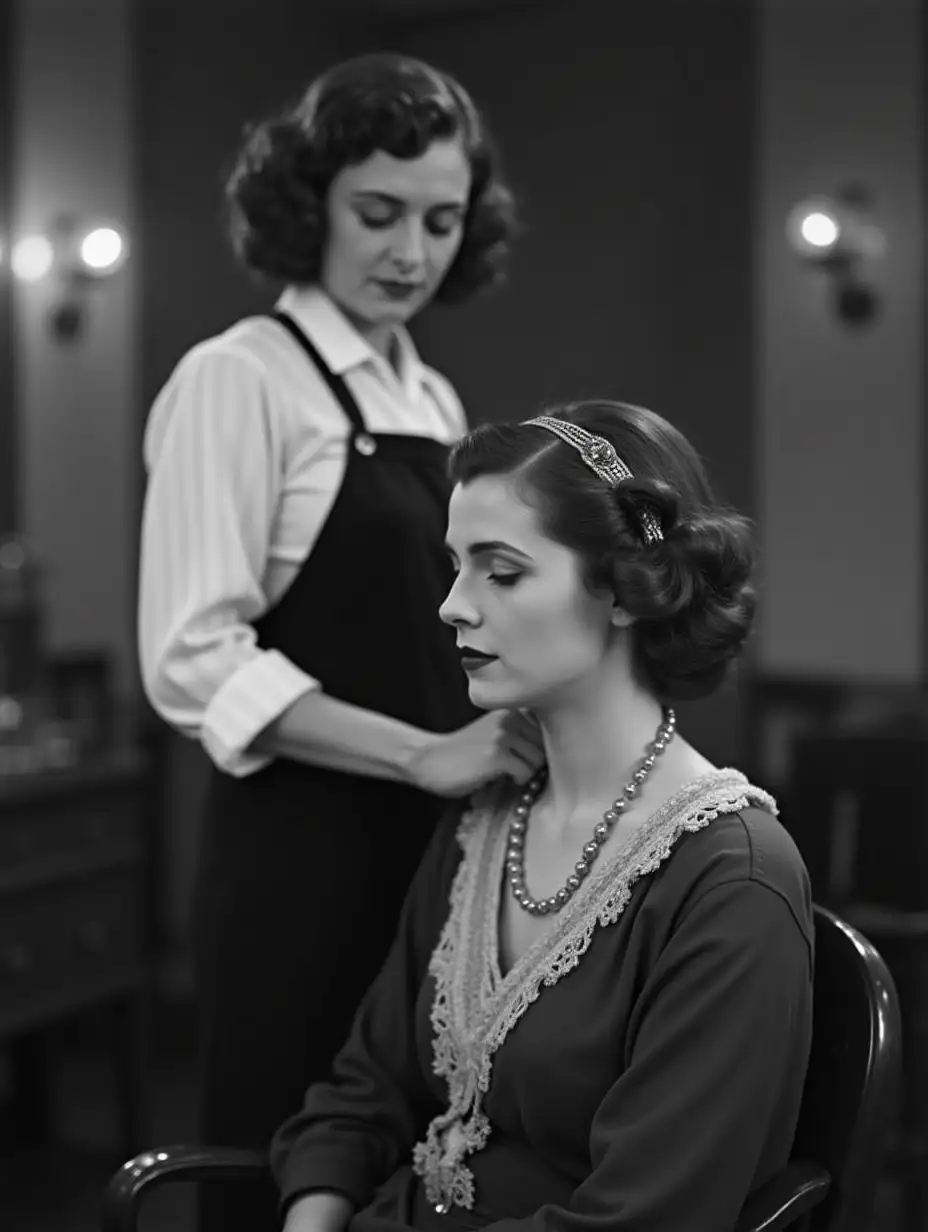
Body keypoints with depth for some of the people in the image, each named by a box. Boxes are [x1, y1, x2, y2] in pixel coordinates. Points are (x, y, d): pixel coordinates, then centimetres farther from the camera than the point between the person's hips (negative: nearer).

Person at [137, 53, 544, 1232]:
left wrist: (503, 736, 1)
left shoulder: (435, 399, 12)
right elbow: (194, 663, -17)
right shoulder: (238, 379, -9)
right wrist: (425, 754, -22)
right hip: (302, 858, -7)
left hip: (435, 852, 7)